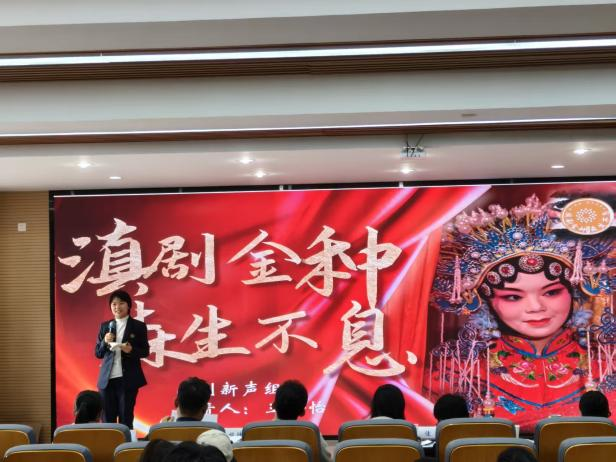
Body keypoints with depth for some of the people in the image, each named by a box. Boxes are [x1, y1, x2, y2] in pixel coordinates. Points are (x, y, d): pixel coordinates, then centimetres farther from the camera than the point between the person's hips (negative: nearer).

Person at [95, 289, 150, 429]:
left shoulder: (139, 326, 2)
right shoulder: (105, 326, 10)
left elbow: (145, 351, 2)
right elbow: (98, 354, 11)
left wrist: (131, 350, -18)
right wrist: (105, 342, -9)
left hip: (128, 379, -3)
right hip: (107, 379, 3)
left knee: (126, 419, 1)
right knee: (107, 419, 4)